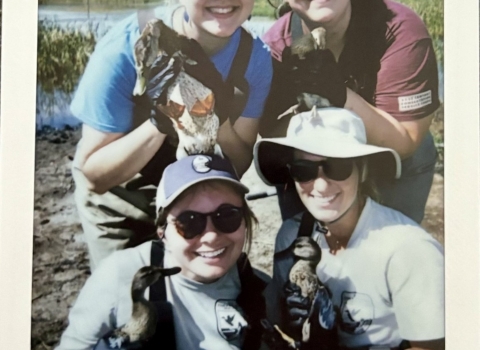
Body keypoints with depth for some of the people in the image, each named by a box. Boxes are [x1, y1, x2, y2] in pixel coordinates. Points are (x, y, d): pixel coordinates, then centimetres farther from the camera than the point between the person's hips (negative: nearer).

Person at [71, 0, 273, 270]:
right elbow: (95, 176, -27)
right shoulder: (125, 48, -29)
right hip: (121, 201, -3)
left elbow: (238, 168, -17)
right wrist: (161, 121, -42)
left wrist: (219, 114, -36)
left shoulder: (255, 56, -20)